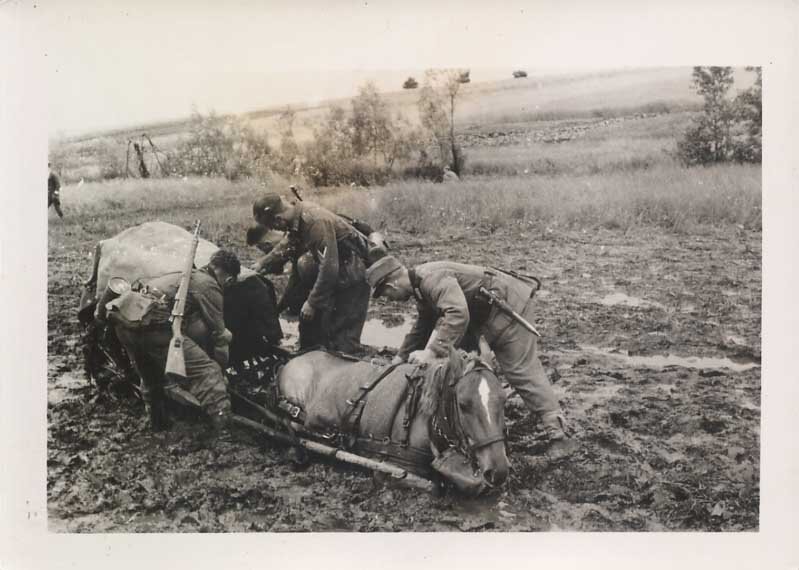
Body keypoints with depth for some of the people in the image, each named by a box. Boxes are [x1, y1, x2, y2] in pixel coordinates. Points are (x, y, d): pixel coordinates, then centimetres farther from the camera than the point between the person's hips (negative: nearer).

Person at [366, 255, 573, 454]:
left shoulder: (432, 278, -24)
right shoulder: (421, 288, 11)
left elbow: (457, 314, -38)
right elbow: (422, 328, 25)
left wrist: (431, 351, -39)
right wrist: (400, 358, 24)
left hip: (508, 304, -11)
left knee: (521, 371, -14)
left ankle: (557, 433, -14)